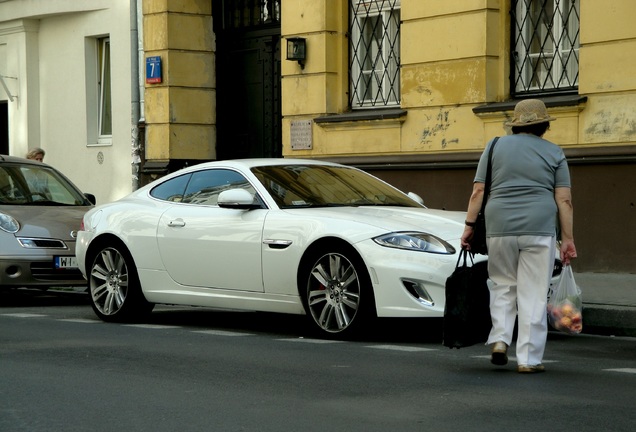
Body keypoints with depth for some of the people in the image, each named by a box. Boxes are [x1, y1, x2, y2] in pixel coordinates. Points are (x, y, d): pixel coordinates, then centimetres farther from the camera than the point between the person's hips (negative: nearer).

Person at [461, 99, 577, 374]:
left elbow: (478, 191, 3)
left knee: (502, 286, 18)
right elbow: (564, 200, 2)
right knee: (534, 294, 2)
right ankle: (528, 359, 2)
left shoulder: (495, 147, 9)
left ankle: (499, 339, 3)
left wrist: (469, 225, 7)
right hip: (539, 228, -1)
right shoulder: (554, 153, 7)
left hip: (499, 227, 1)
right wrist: (567, 239, 4)